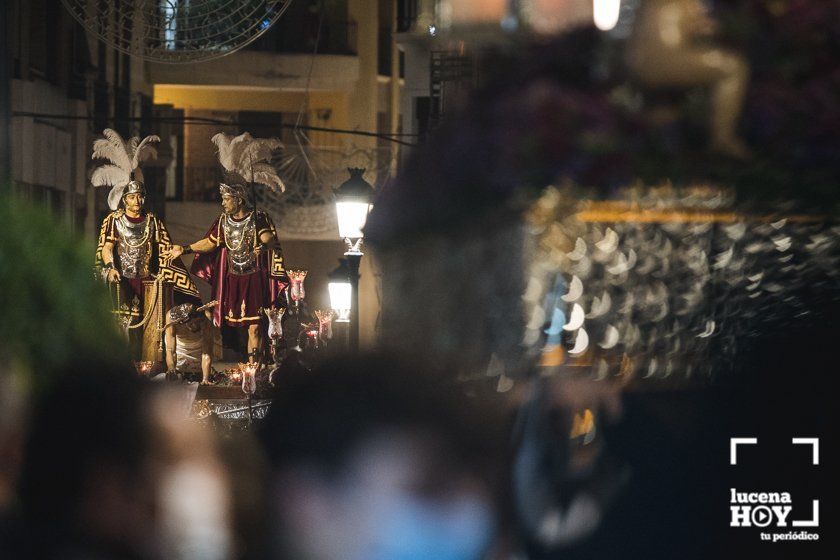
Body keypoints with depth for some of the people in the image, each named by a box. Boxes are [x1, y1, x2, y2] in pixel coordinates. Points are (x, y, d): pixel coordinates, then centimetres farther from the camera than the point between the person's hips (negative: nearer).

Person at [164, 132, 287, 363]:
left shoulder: (259, 219, -7)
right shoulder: (223, 221, 8)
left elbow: (269, 239, -19)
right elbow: (209, 243, 15)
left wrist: (264, 246, -41)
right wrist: (185, 249, 9)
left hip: (253, 279, -4)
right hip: (229, 279, 4)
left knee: (254, 326, -5)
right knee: (229, 325, 4)